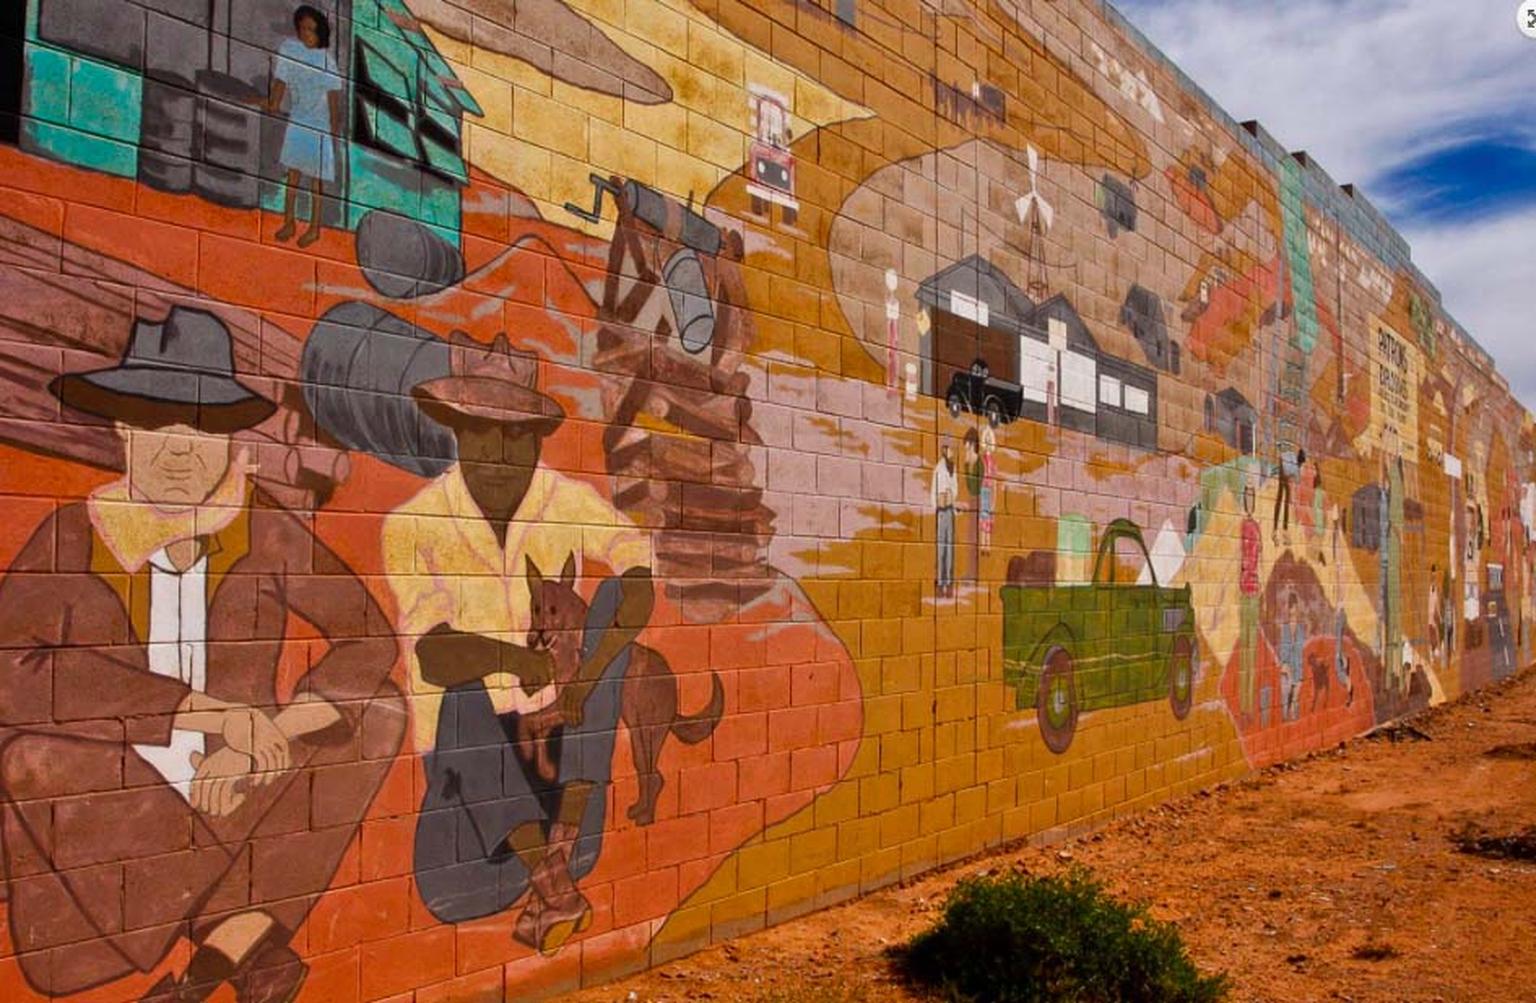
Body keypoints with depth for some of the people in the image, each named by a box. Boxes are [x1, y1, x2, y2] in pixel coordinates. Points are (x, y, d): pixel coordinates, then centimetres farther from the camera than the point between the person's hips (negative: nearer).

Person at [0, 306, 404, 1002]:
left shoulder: (270, 536, -4)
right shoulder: (74, 536, -9)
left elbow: (369, 639, -9)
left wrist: (273, 738, -25)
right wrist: (209, 711, -31)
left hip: (238, 785, 2)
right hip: (111, 795, -1)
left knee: (378, 712, -17)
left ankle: (221, 947, -19)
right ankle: (247, 942, -18)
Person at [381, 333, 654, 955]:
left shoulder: (571, 502, -8)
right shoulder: (413, 526, -12)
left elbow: (639, 580, -20)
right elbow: (436, 656, -18)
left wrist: (581, 681, -33)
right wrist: (518, 657, -36)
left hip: (556, 715, 2)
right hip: (465, 714, -2)